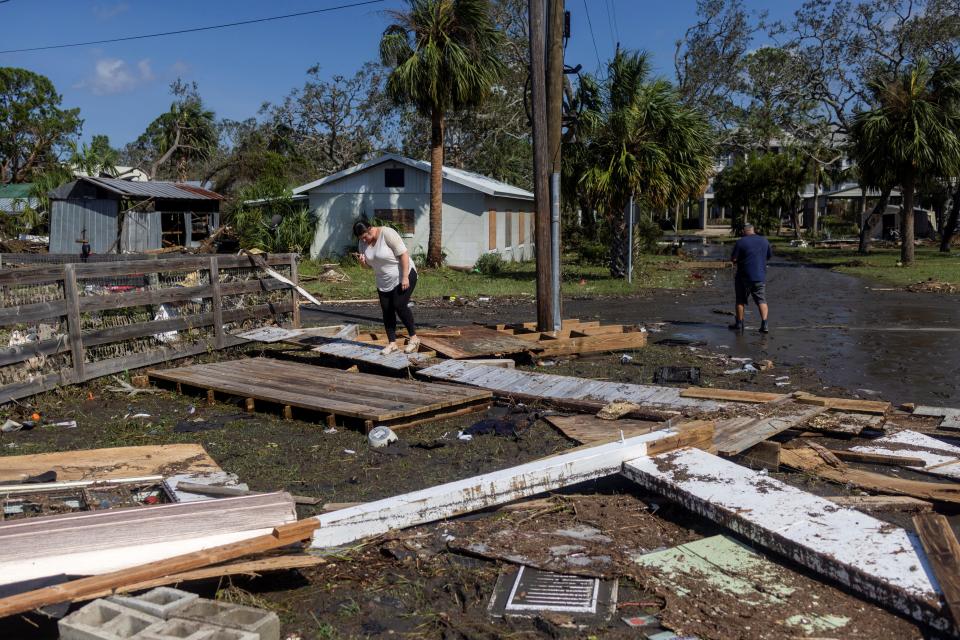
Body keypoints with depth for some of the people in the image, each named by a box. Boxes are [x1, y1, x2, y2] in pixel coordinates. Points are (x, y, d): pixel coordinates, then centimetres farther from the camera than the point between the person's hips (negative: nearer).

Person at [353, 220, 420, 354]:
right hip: (384, 282, 7)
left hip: (403, 277, -7)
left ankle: (413, 337, -3)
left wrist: (405, 277, -26)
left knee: (399, 305, -16)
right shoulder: (363, 243, 0)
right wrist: (363, 262, -13)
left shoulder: (387, 234, -21)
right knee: (386, 310, 2)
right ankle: (392, 343, 10)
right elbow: (369, 264, 11)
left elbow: (404, 254, -23)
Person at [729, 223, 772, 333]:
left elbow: (733, 259, -11)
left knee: (740, 301, 10)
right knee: (762, 300, 3)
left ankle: (739, 323, 17)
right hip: (760, 276, 3)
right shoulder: (764, 240, 6)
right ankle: (764, 323, -11)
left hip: (744, 277, -3)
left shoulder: (741, 242, -9)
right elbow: (770, 256, 17)